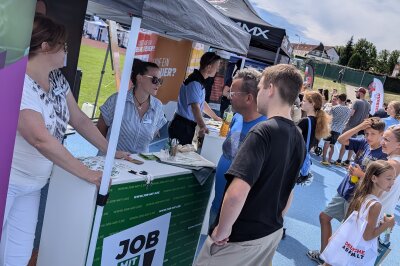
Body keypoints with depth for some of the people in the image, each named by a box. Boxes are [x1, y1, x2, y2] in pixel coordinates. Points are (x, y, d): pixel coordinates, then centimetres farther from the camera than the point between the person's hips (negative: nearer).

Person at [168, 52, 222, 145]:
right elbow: (195, 106, -27)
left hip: (188, 126, 9)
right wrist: (203, 127, -37)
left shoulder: (200, 81, 13)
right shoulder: (194, 82, -18)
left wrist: (216, 118, 30)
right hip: (182, 126, -9)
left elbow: (202, 103, 23)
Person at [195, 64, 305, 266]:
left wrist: (222, 229, -18)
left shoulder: (264, 131, -23)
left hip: (241, 237, -7)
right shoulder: (298, 139, 3)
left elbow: (237, 193, -33)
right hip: (273, 232, 7)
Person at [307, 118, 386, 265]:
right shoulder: (363, 143, -1)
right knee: (324, 216, 14)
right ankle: (323, 254, 28)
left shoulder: (383, 155, -17)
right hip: (343, 191, 7)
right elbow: (341, 140, -8)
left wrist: (360, 174, -27)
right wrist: (359, 127, -15)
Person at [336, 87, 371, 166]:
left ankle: (339, 160, 1)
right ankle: (347, 161, 15)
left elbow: (351, 114, -19)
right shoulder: (368, 104, 9)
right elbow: (367, 117, 14)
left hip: (350, 126, -6)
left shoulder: (357, 102, -14)